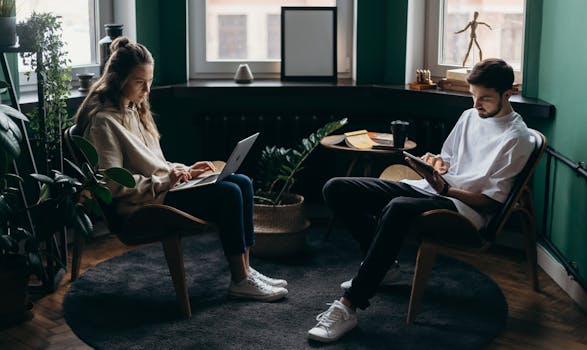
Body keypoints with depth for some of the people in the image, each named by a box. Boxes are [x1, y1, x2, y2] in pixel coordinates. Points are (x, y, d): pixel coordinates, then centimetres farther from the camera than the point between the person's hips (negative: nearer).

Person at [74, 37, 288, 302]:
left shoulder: (133, 109, 16)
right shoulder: (102, 120, -14)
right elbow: (113, 184, -19)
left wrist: (185, 171, 8)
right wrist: (164, 181, -19)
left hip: (163, 188, 10)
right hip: (142, 203, -10)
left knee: (242, 183, -4)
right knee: (228, 194, -22)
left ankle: (245, 269, -3)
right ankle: (239, 281, -13)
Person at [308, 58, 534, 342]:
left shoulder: (516, 138, -6)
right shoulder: (470, 116, 18)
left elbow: (491, 200, -9)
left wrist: (446, 189, -21)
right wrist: (436, 163, 3)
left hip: (467, 207, -8)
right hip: (428, 188, 8)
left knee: (398, 208, -42)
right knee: (336, 189, -6)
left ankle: (348, 307, -39)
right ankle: (380, 264, 7)